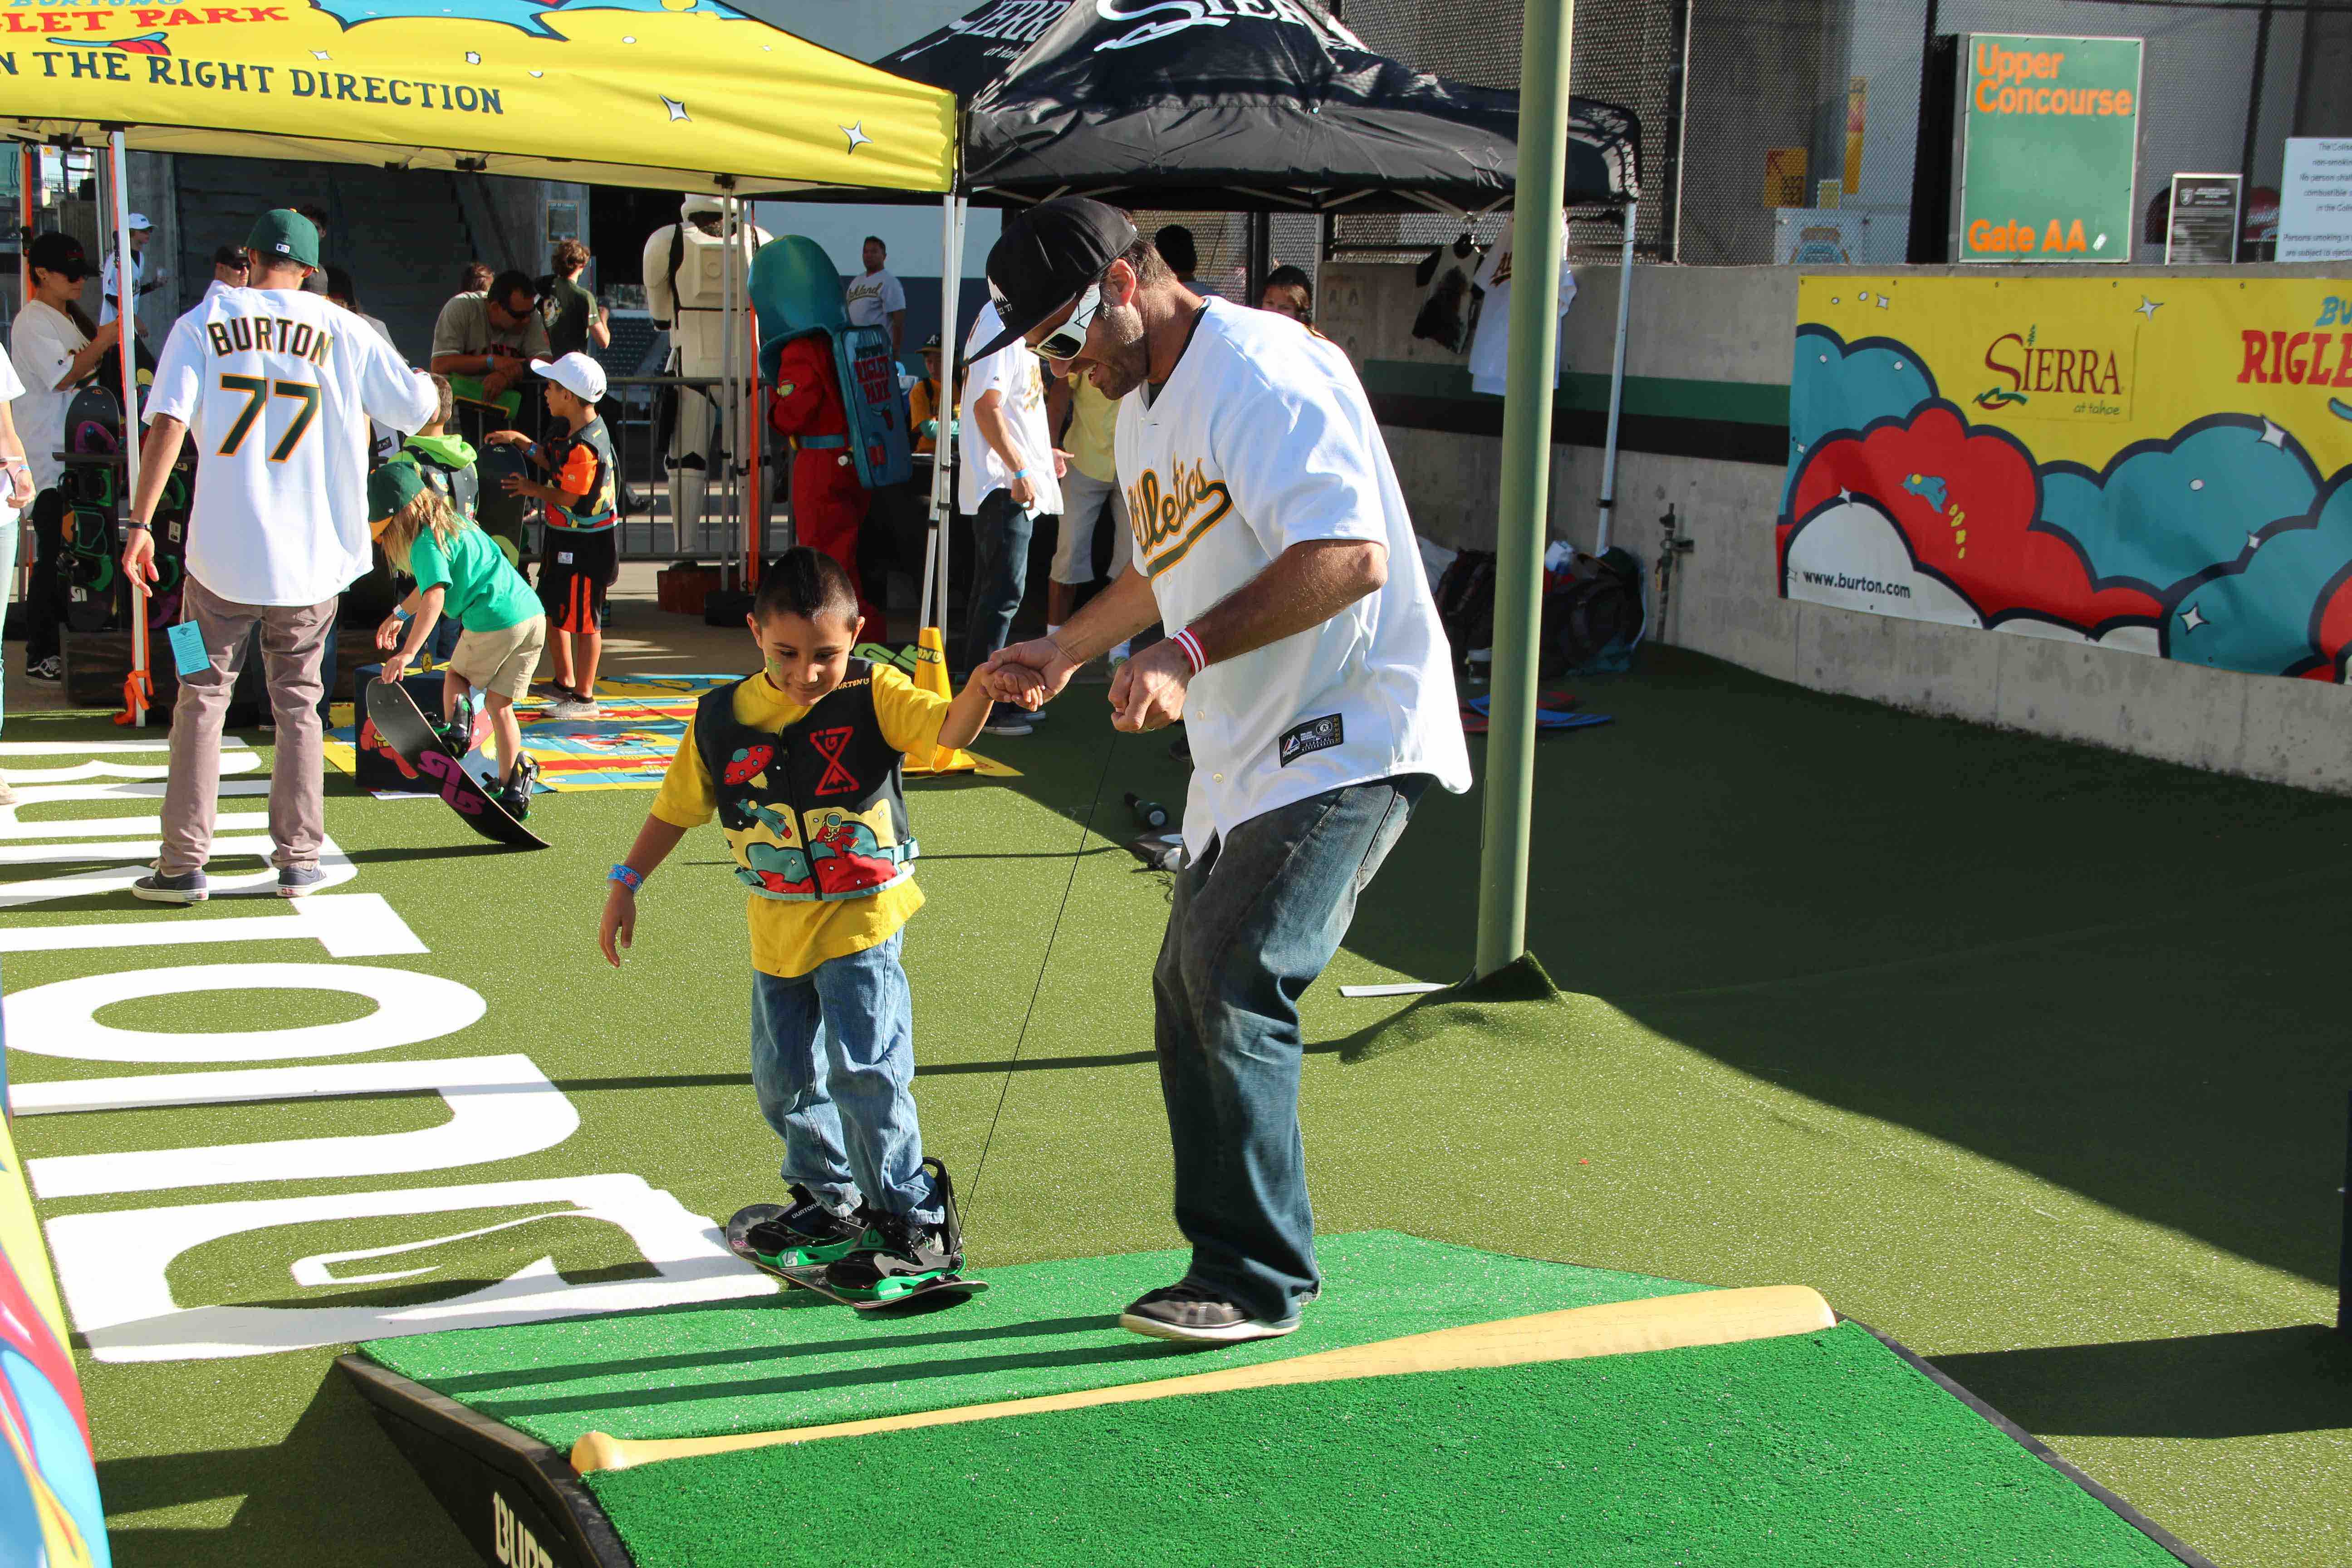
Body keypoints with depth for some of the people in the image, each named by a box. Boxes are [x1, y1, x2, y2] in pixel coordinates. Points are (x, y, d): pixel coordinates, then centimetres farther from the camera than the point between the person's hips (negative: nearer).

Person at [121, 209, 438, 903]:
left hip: (222, 549, -1)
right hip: (311, 553, 1)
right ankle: (297, 859, 11)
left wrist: (141, 523, -10)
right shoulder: (344, 332, 3)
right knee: (298, 704, 11)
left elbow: (168, 423, -9)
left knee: (202, 698, 8)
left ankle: (184, 863, 6)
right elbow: (417, 409, 7)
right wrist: (425, 381, 30)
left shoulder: (201, 323, 2)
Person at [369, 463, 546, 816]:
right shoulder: (455, 523, 24)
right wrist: (399, 615, 51)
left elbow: (434, 596, -22)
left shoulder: (426, 543, -5)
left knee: (455, 679, 19)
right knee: (499, 704, 12)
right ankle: (513, 789, 8)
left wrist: (408, 653, -28)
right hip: (533, 615, 8)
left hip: (494, 622, -8)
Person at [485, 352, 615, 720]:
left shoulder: (585, 447, -26)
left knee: (583, 619, 0)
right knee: (552, 606, 21)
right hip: (564, 538, 11)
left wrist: (534, 490, -9)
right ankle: (565, 683, 34)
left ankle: (584, 699, 10)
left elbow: (573, 499, -24)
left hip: (585, 544, -11)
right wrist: (521, 441, 11)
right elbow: (554, 462, 17)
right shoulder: (575, 431, 6)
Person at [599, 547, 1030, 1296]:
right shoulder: (722, 716, -3)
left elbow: (949, 729, -29)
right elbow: (677, 806, 9)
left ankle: (916, 1223, 1)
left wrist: (983, 686, -50)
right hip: (777, 931, 5)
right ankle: (829, 1200, 37)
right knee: (783, 1080, 14)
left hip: (861, 923, -5)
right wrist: (626, 884, 8)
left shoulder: (874, 695, -12)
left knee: (864, 1071, -12)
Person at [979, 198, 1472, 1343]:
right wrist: (1067, 649, 35)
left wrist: (1188, 653, -34)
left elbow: (1352, 557, -29)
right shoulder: (1141, 403, 15)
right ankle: (1227, 1268, 18)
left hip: (1350, 742, -10)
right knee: (1189, 1001, 9)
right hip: (1246, 763, 10)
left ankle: (1261, 1282, -5)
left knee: (1236, 987, -16)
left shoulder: (1261, 370, -17)